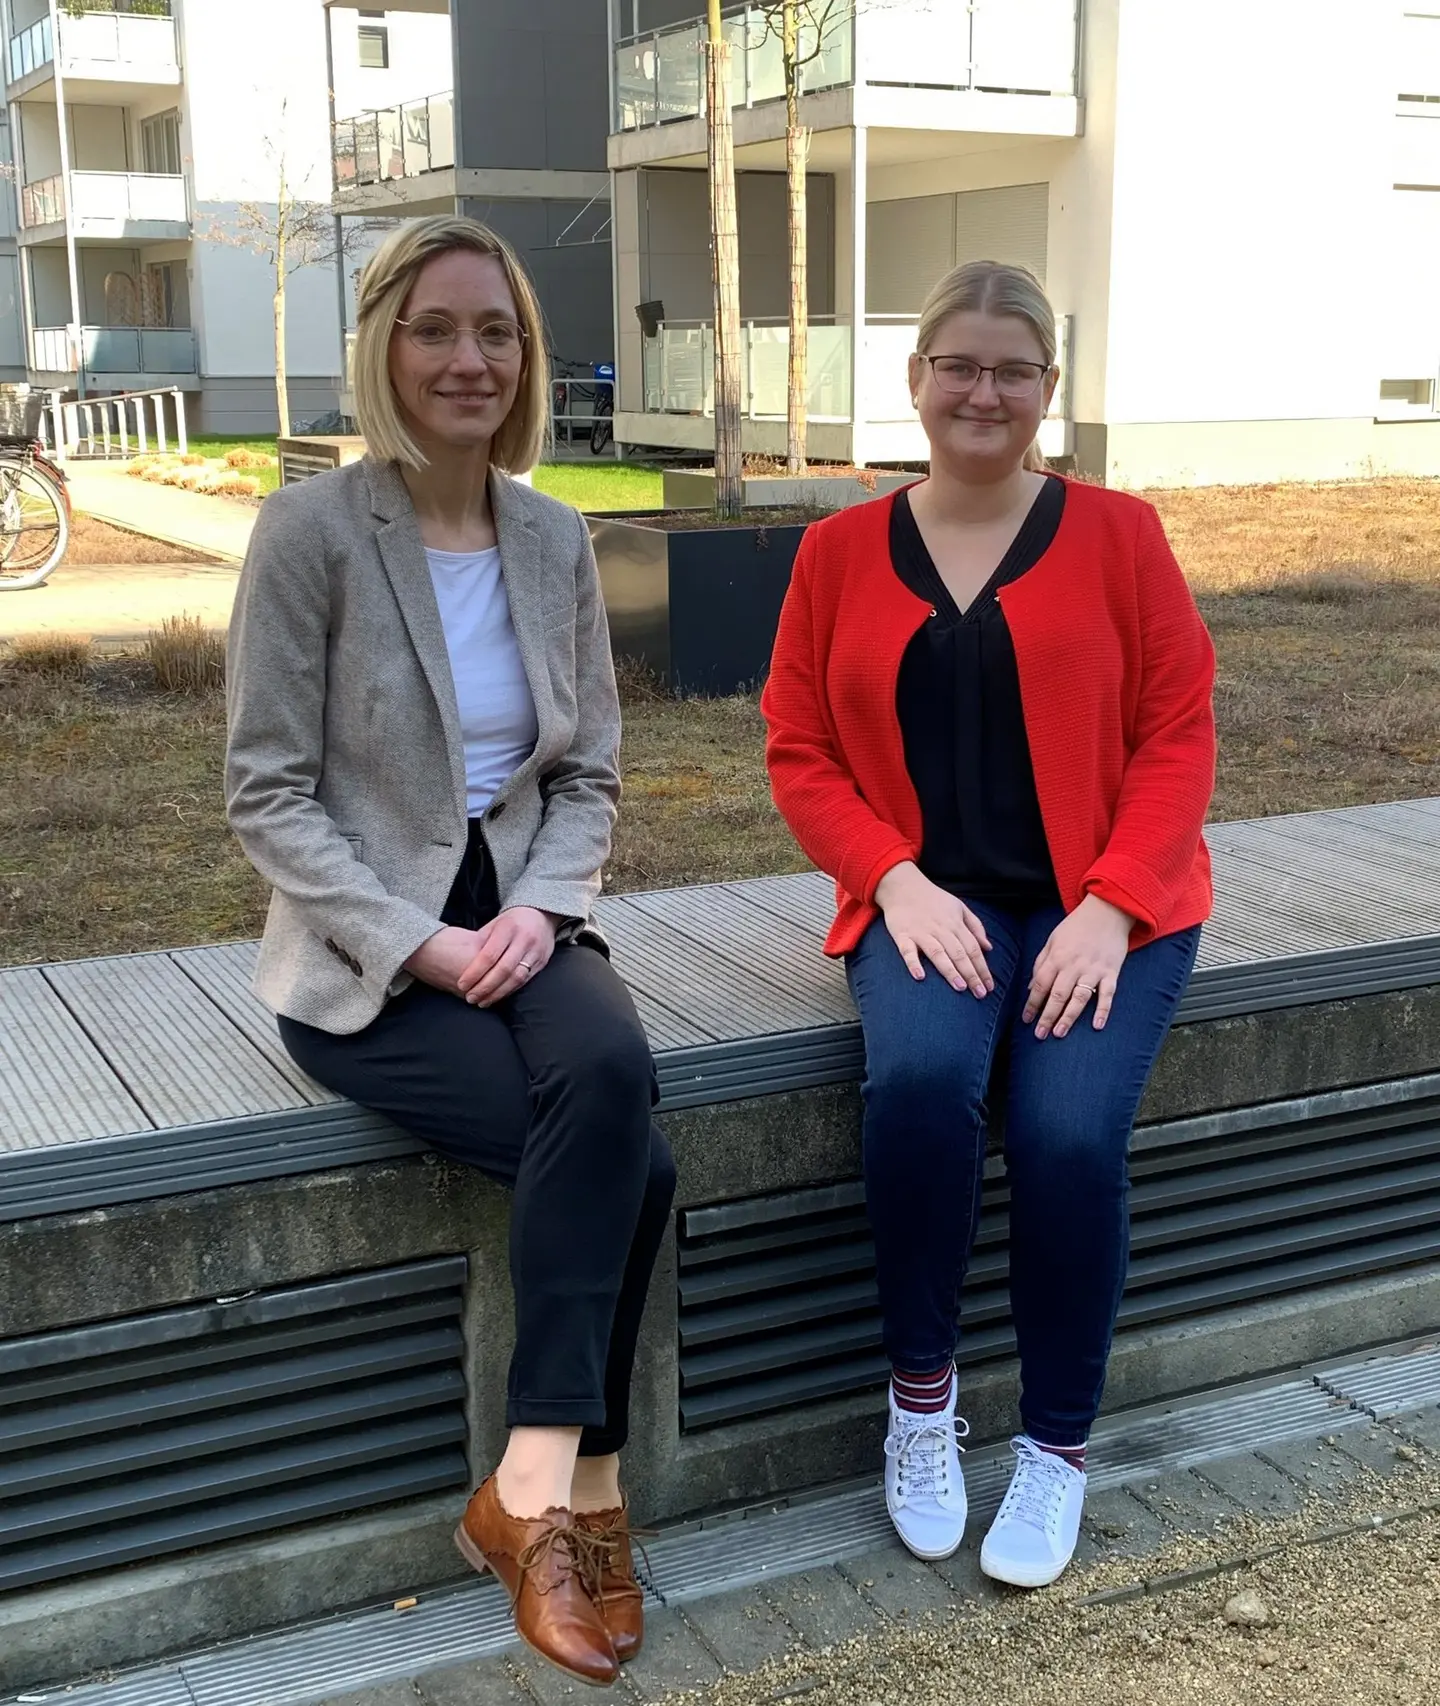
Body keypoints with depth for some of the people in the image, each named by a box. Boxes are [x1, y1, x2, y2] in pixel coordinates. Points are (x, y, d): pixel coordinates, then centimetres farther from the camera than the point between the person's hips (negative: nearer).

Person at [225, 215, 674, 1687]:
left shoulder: (555, 539, 6)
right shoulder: (310, 529, -9)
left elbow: (587, 774, 10)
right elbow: (267, 795, -9)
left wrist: (540, 908, -10)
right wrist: (420, 944, -17)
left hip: (520, 921, 4)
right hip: (362, 956, -4)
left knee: (612, 1073, -29)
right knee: (627, 1163, -25)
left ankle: (535, 1490, -15)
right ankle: (583, 1489, -7)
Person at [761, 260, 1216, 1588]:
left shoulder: (1117, 533, 4)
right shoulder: (841, 552, 8)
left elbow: (1178, 734, -1)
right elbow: (800, 752, 6)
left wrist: (1109, 906, -13)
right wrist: (897, 882, -10)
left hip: (1103, 908, 0)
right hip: (932, 905, 1)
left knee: (1070, 1131, -26)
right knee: (919, 1081, -31)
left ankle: (1059, 1448, 0)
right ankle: (920, 1391, -6)